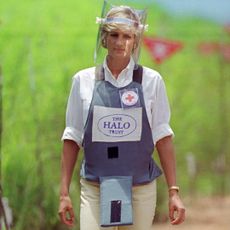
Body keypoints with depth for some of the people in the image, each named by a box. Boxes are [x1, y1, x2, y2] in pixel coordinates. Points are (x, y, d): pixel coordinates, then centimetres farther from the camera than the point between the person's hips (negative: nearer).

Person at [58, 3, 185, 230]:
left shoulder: (151, 81, 1)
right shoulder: (83, 80, 3)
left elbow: (162, 136, 2)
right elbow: (72, 138, 6)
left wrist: (173, 191, -2)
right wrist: (64, 193, 2)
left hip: (141, 189, 0)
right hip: (94, 189, 0)